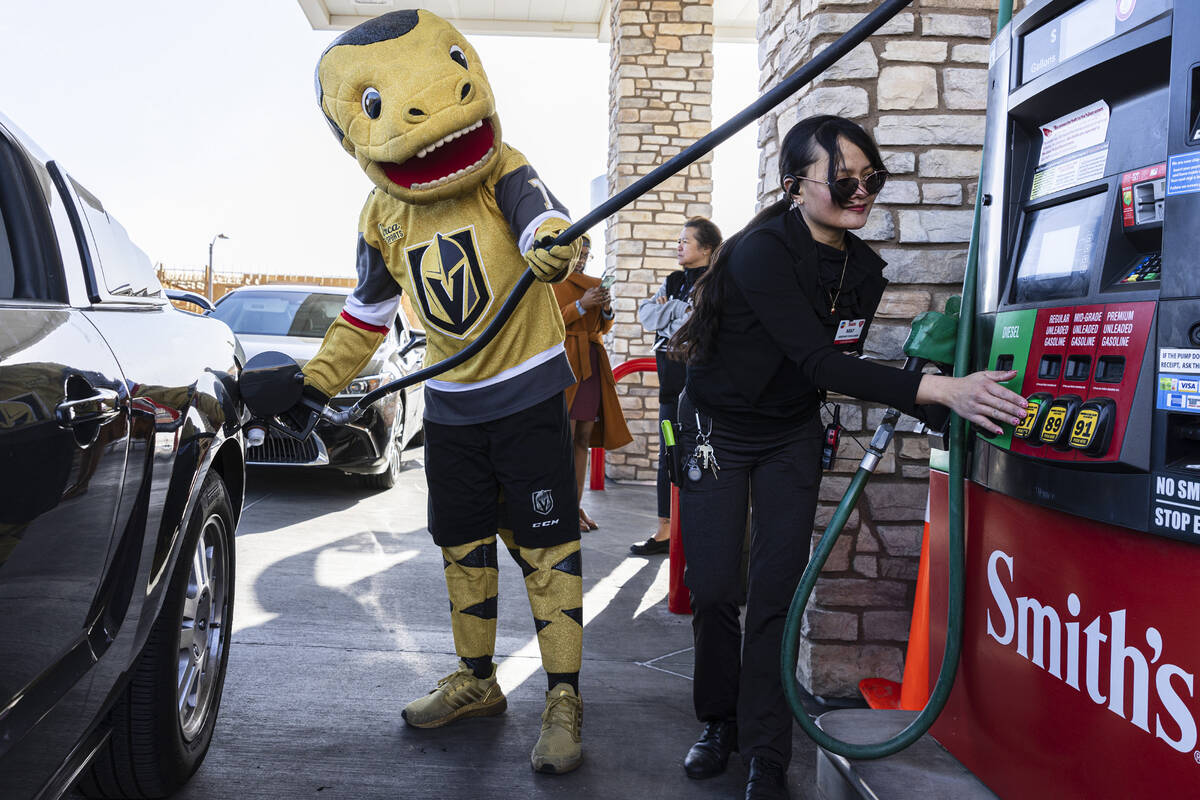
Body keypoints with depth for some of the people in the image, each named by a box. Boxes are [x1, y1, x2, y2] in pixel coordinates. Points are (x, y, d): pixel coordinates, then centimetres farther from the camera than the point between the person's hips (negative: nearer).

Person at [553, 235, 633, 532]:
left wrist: (606, 310, 1)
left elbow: (602, 328, 22)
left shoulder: (592, 284, 21)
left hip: (591, 365, 6)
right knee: (565, 437, -10)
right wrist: (581, 305, -14)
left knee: (584, 439, 5)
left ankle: (577, 505, 9)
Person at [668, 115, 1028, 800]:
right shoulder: (762, 251, -26)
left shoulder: (864, 270, -5)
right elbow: (815, 360, -35)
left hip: (793, 435, 4)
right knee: (712, 588, -2)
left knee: (777, 592, -1)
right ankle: (720, 722, 24)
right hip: (717, 429, -4)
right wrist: (938, 389, -41)